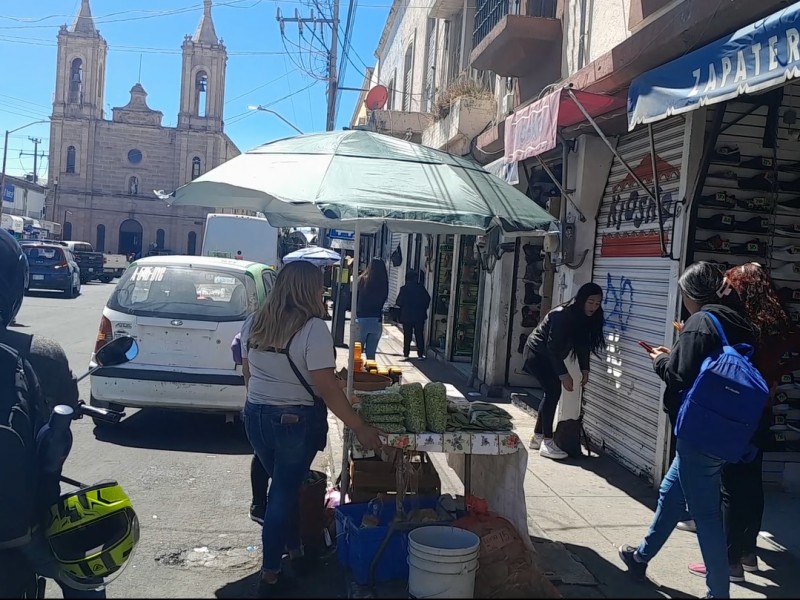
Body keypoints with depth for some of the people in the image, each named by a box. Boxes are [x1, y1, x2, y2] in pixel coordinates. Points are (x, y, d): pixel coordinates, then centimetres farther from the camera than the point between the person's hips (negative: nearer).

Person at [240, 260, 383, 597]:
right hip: (297, 421, -6)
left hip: (256, 416, 6)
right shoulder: (313, 328, -20)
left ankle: (293, 549, 37)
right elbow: (327, 388, -22)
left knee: (285, 485, 22)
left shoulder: (254, 323, 1)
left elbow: (247, 373, 12)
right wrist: (359, 427, -16)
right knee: (284, 491, 7)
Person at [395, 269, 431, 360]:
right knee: (419, 335, 7)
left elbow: (399, 303, -10)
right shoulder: (421, 288, -3)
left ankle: (406, 353, 6)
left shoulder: (404, 289, -8)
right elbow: (427, 299, 1)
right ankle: (420, 354, 7)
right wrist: (423, 308, 13)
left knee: (407, 335, 6)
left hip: (407, 316, -1)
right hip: (419, 316, 1)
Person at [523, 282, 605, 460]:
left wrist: (584, 369, -5)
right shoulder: (562, 315, -29)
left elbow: (583, 344, 3)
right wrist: (563, 374, -28)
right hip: (537, 354, -9)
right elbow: (553, 346, -29)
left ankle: (537, 437, 21)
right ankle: (547, 443, -12)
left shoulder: (587, 319, -5)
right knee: (553, 392, -16)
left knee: (552, 392, 9)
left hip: (549, 357, 9)